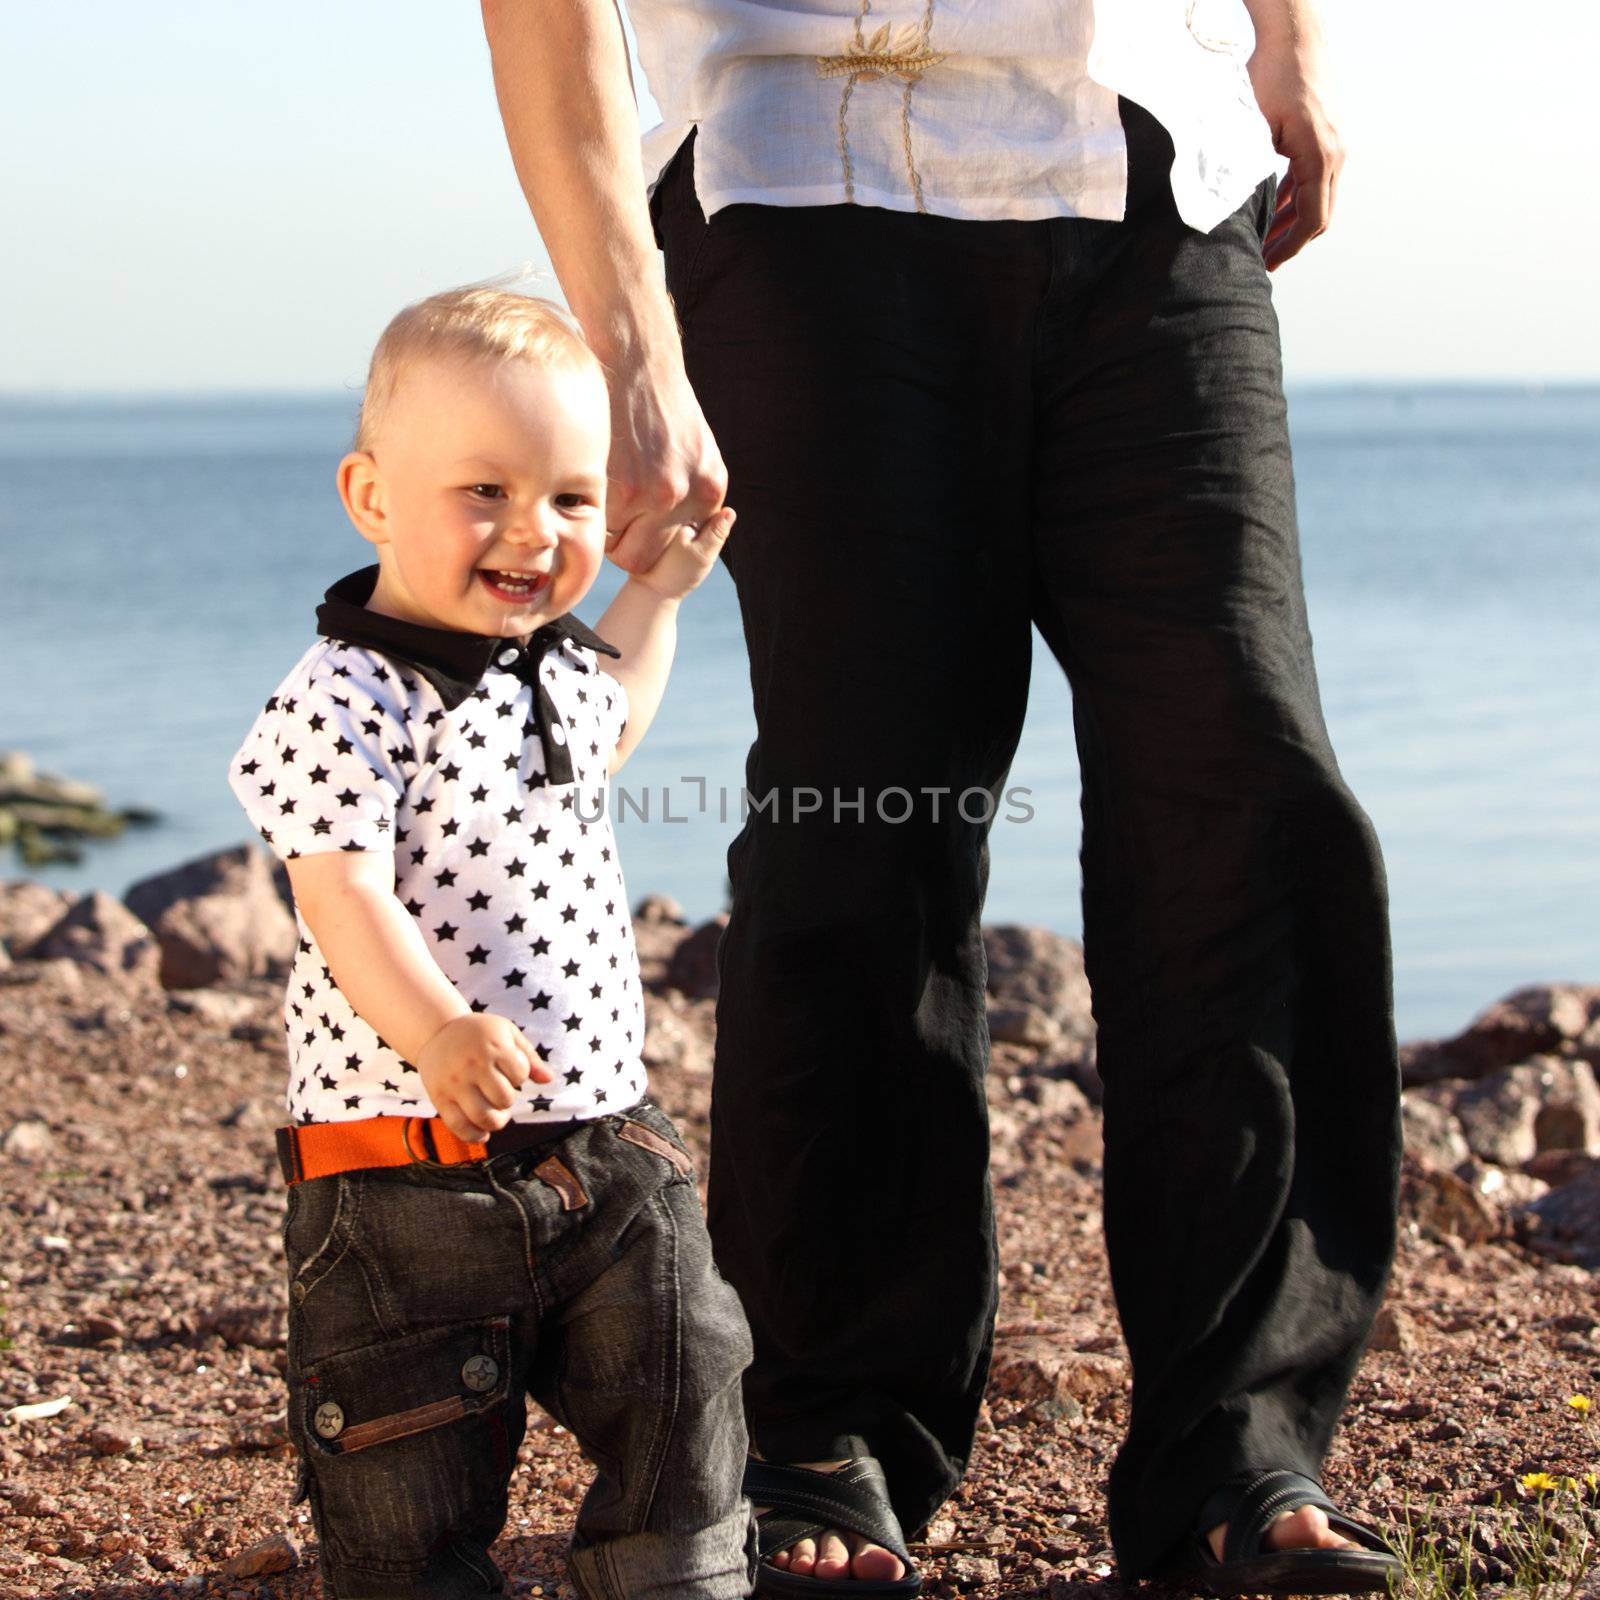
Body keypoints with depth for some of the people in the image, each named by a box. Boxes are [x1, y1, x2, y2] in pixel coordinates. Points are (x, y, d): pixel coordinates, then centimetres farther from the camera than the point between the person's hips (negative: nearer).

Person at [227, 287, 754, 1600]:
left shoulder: (555, 666, 12)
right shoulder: (347, 703, -14)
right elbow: (345, 900, -26)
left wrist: (661, 588, 35)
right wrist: (438, 1034, -41)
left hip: (605, 1141, 7)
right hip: (410, 1165, -6)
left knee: (684, 1415, 8)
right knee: (415, 1488, 2)